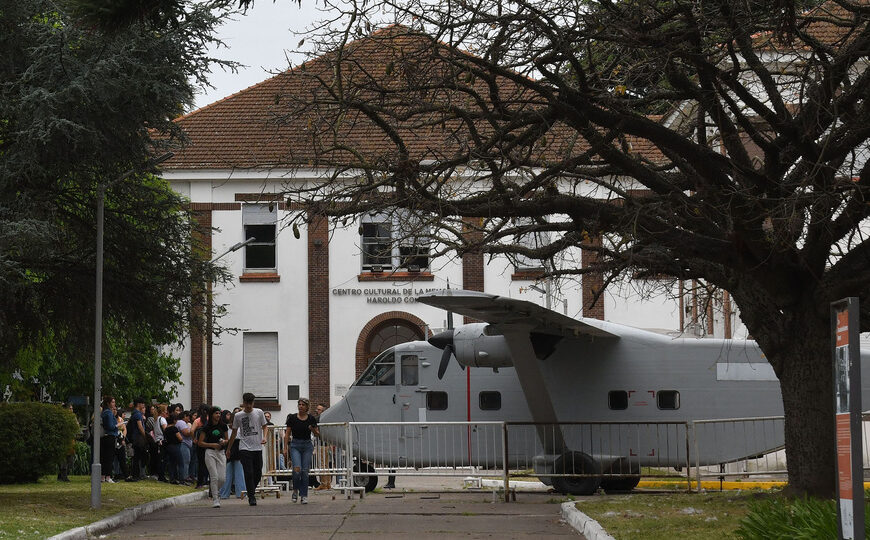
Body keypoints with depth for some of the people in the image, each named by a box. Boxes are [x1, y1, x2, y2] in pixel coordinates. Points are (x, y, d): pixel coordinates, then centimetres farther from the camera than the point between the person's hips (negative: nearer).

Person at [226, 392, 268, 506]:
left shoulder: (259, 413, 4)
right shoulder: (238, 415, 3)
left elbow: (264, 426, 13)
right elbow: (234, 433, 12)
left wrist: (264, 437, -8)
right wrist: (228, 449, 16)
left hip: (257, 448, 2)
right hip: (244, 448, -2)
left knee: (258, 473, 6)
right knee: (249, 473, -11)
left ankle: (251, 491, 29)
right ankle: (252, 497, -8)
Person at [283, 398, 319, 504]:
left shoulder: (311, 419, 1)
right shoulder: (292, 418, -1)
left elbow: (318, 434, 7)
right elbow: (287, 434, 3)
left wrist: (313, 430, -15)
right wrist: (285, 448, -2)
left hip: (307, 445, 1)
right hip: (295, 445, -1)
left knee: (305, 471, -2)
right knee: (297, 469, -18)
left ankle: (304, 495, 6)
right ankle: (295, 490, 6)